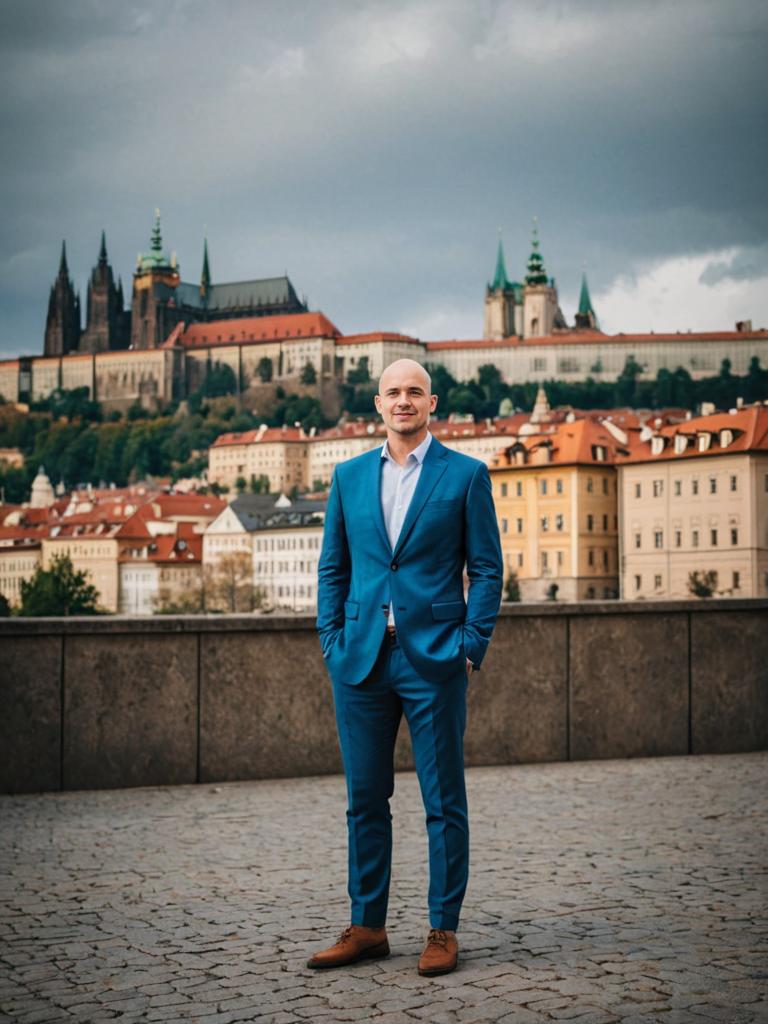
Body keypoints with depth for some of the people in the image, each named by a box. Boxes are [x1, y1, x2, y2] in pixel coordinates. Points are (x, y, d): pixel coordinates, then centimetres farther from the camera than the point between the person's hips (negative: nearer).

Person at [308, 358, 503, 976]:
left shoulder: (466, 474, 2)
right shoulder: (349, 476, 12)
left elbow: (486, 569, 0)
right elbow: (333, 567, 14)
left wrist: (471, 647, -8)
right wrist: (332, 641, 4)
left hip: (433, 659, -3)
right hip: (361, 660, 4)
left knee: (444, 802, 3)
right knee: (365, 798, 9)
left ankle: (443, 930, 13)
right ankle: (367, 926, 19)